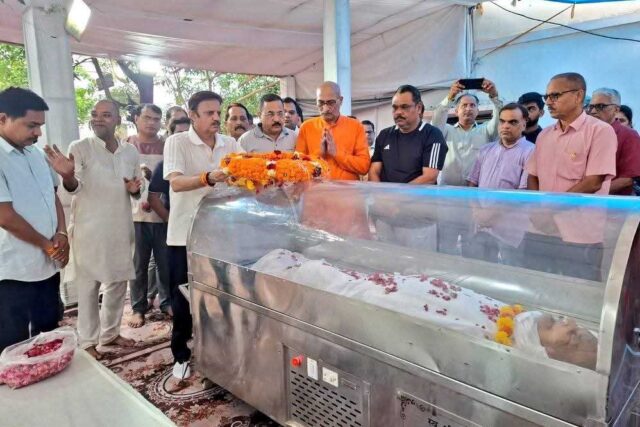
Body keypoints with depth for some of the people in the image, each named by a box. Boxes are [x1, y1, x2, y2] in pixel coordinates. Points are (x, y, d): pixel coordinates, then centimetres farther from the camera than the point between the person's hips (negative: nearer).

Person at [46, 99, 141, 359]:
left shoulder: (130, 151, 7)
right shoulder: (79, 148, -6)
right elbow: (74, 188, -15)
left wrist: (134, 189, -10)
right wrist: (68, 176, -38)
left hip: (120, 229, 5)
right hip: (89, 230, -5)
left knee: (118, 282, 13)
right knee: (88, 286, 3)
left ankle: (110, 333, 30)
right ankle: (88, 342, 17)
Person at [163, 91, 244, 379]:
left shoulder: (230, 144, 6)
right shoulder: (177, 142, -7)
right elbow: (176, 183, -21)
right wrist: (209, 178, -38)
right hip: (185, 233, -3)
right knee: (184, 297, 8)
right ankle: (181, 355, 25)